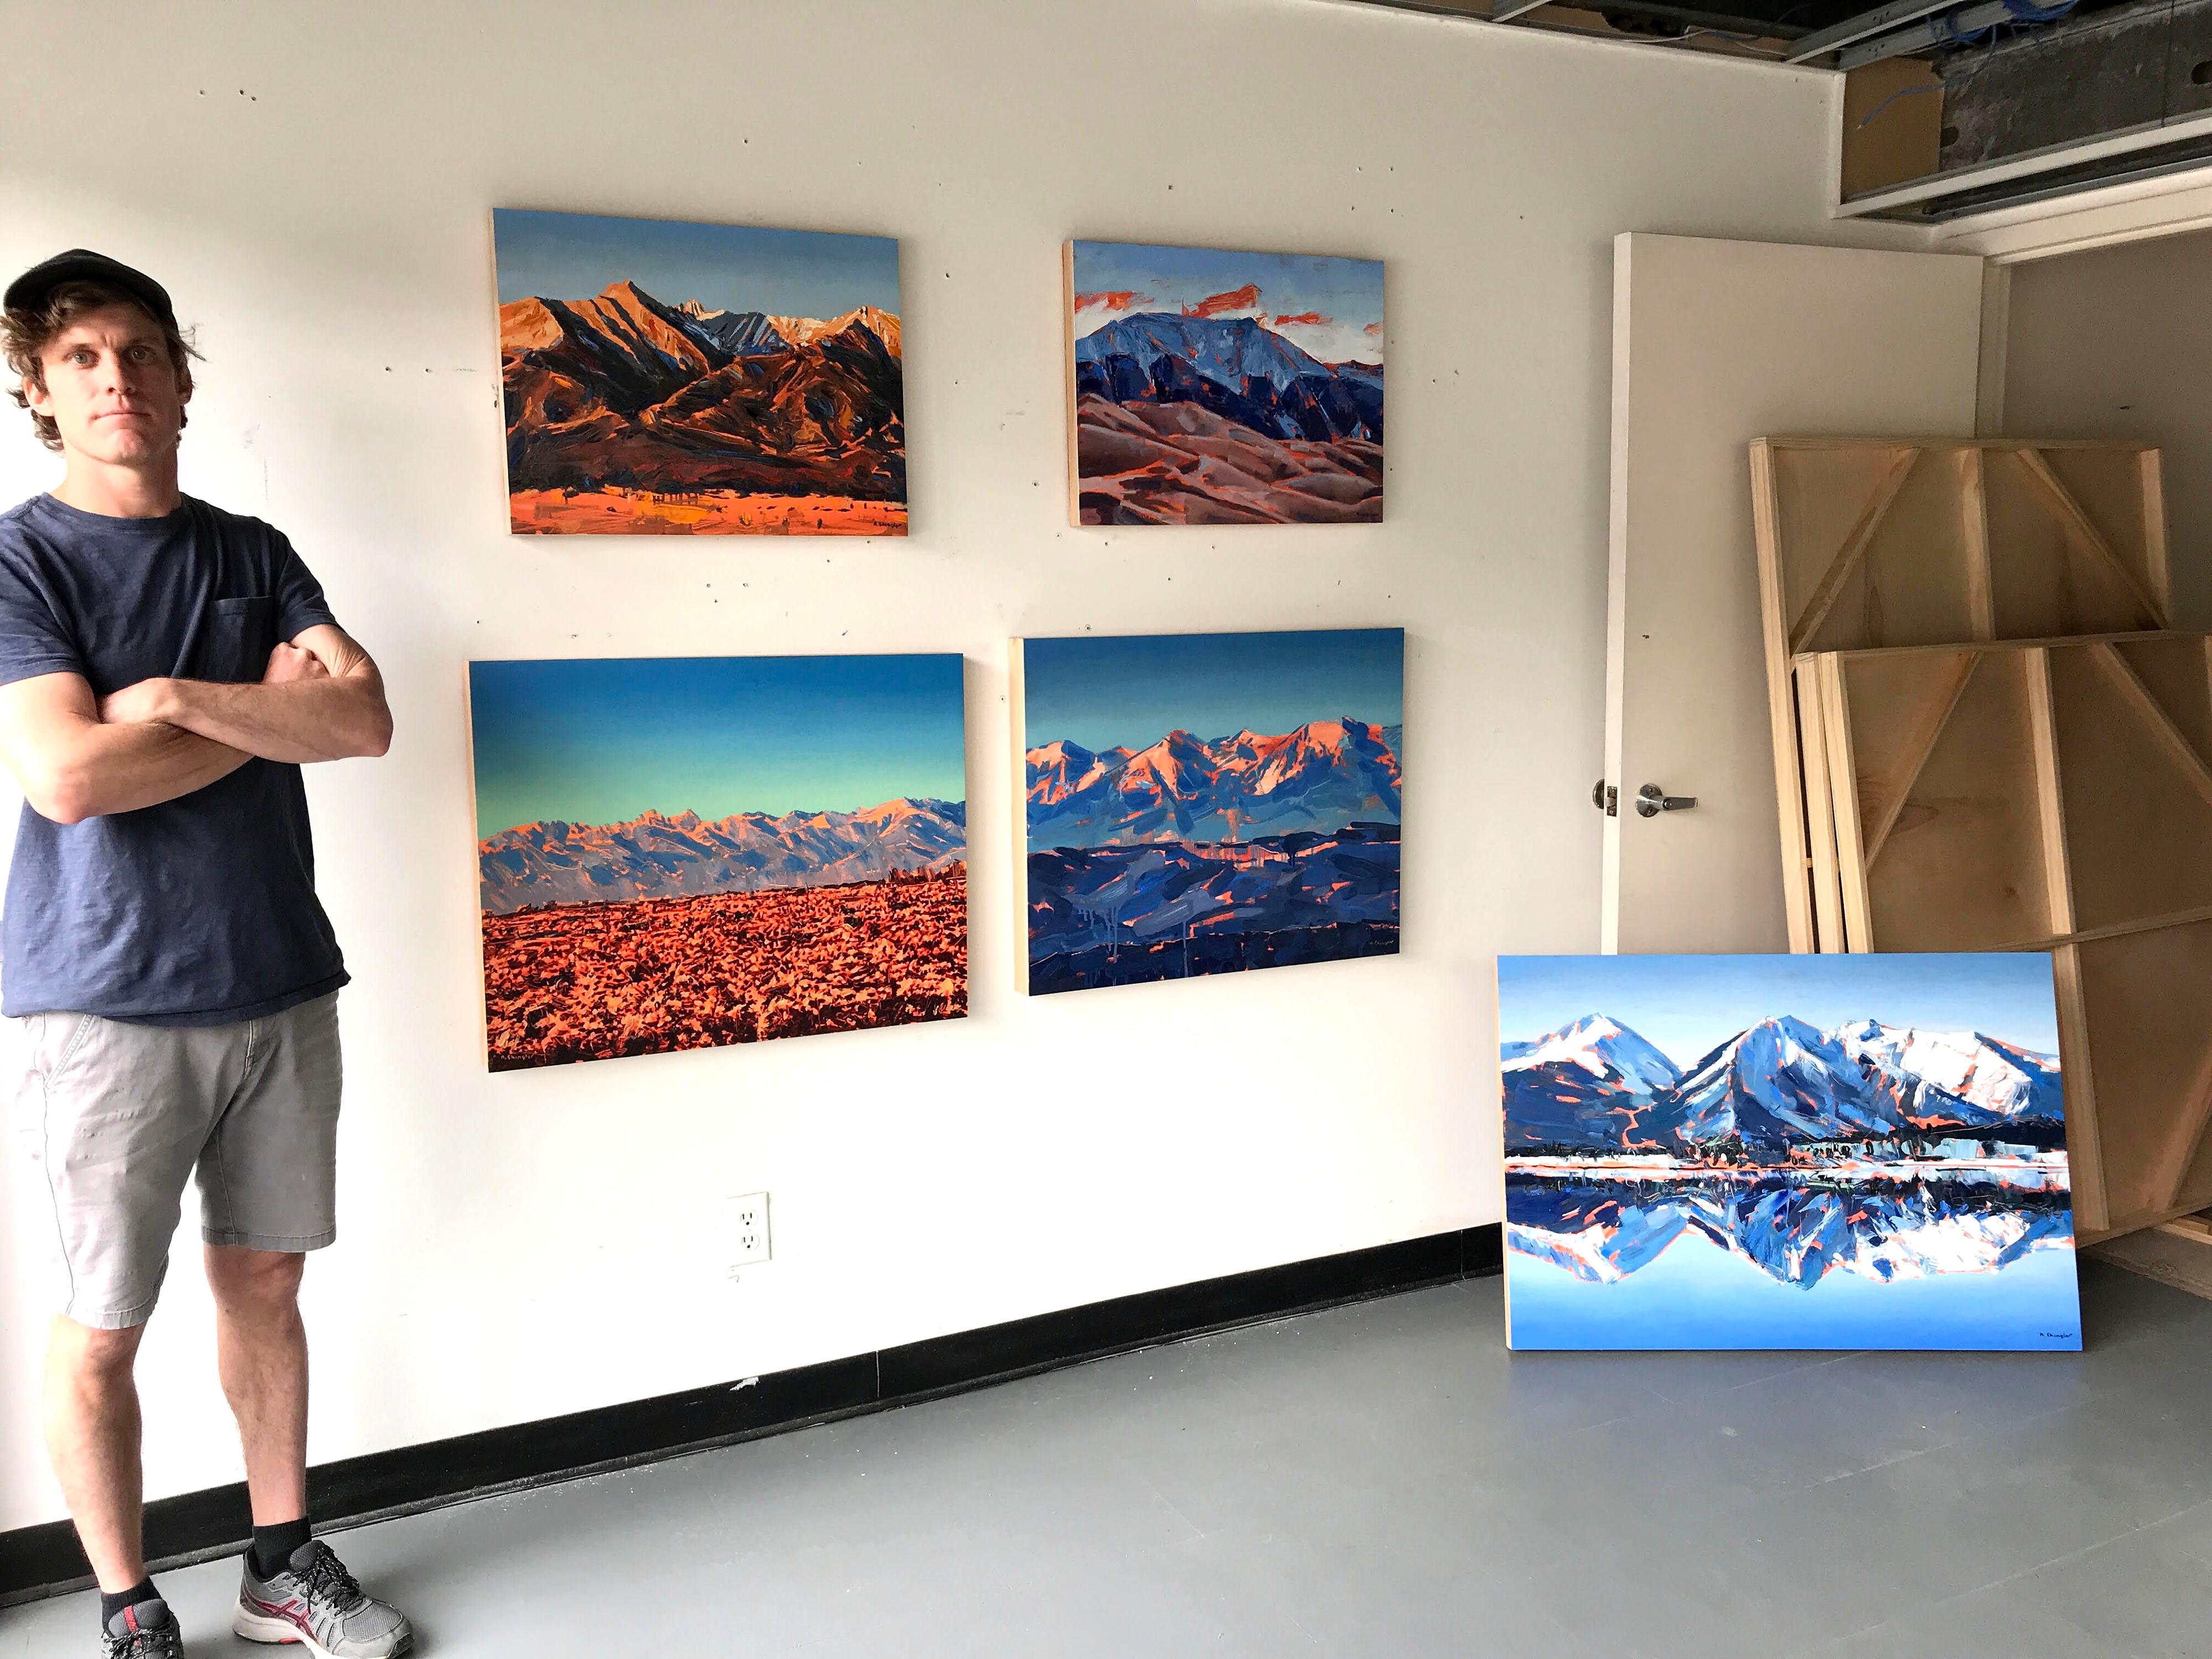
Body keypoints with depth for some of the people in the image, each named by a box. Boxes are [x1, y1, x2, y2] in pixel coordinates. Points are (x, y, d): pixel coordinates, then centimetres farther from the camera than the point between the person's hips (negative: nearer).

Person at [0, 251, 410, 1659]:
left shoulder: (253, 553, 10)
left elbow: (367, 721, -3)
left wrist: (182, 698, -14)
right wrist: (271, 714, -7)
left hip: (280, 984, 4)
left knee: (267, 1279, 15)